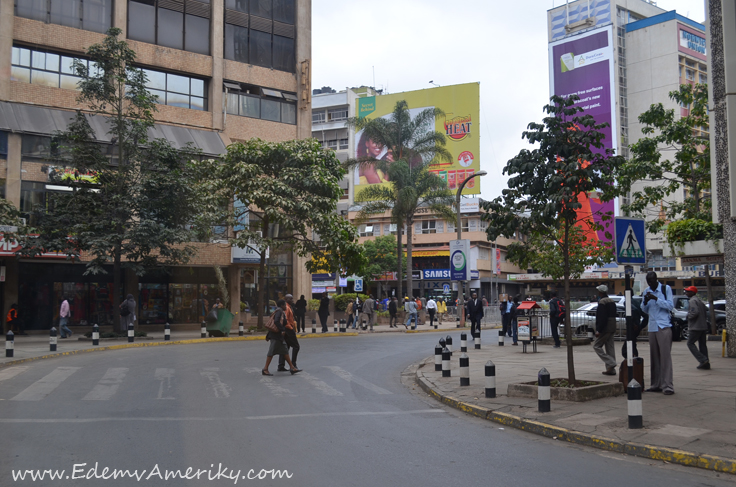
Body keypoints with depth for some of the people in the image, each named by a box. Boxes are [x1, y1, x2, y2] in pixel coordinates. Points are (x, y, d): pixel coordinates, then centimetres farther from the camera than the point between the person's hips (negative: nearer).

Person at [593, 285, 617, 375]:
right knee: (610, 348, 10)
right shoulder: (612, 301, 15)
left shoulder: (602, 302, -14)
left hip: (605, 328, -9)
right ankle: (611, 369, 12)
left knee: (596, 346, 0)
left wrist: (598, 330, -20)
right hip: (612, 329, 9)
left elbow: (602, 318, -21)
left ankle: (610, 363, -11)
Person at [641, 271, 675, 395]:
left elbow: (670, 305, -8)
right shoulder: (646, 291, 14)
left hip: (664, 326, -5)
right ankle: (656, 385, 10)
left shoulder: (666, 288, 0)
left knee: (665, 356, -9)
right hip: (652, 327, 5)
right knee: (654, 357, 5)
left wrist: (656, 299, -16)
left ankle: (667, 385, -10)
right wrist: (645, 302, -3)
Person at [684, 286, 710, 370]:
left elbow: (695, 312, -24)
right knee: (702, 344, 10)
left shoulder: (693, 300, -12)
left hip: (695, 327, -9)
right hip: (703, 326, 9)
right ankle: (706, 364, 9)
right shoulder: (700, 300, 18)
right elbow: (705, 312, 20)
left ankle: (703, 360, -14)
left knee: (690, 343, -3)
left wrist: (689, 316, -8)